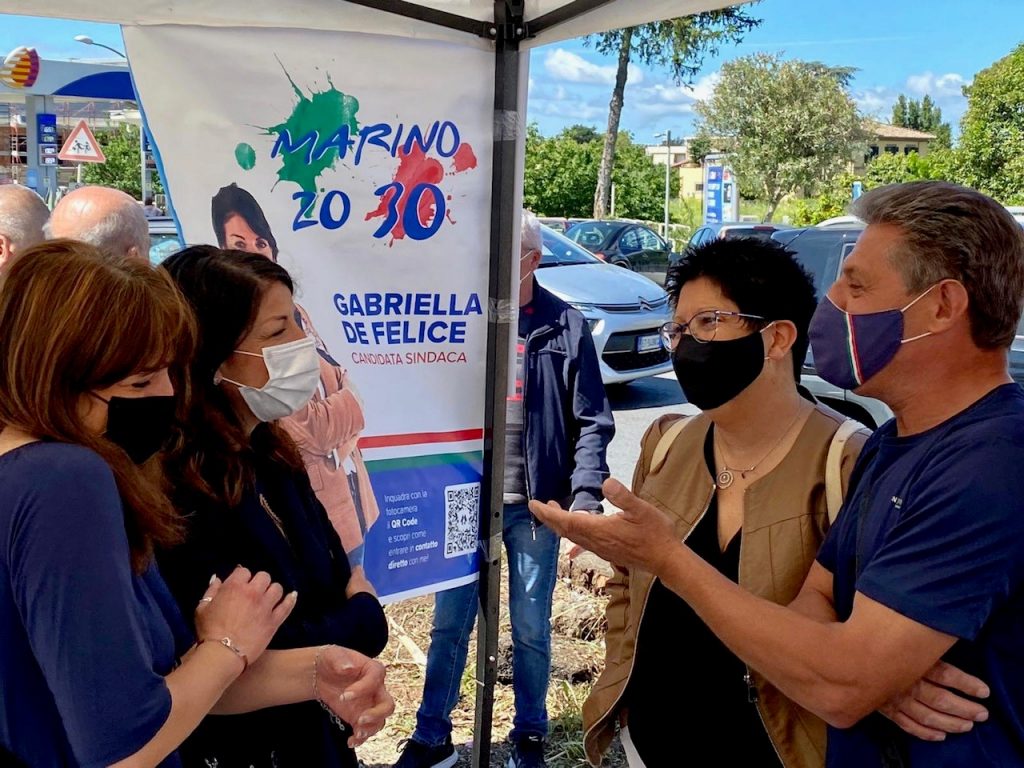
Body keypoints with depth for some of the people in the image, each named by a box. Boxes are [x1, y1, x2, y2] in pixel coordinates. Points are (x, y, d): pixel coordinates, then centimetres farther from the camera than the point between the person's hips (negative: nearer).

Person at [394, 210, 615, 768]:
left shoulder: (565, 328, -4)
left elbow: (592, 422, -2)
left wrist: (586, 493, -12)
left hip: (534, 505, -1)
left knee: (531, 628, 13)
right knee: (449, 624, 11)